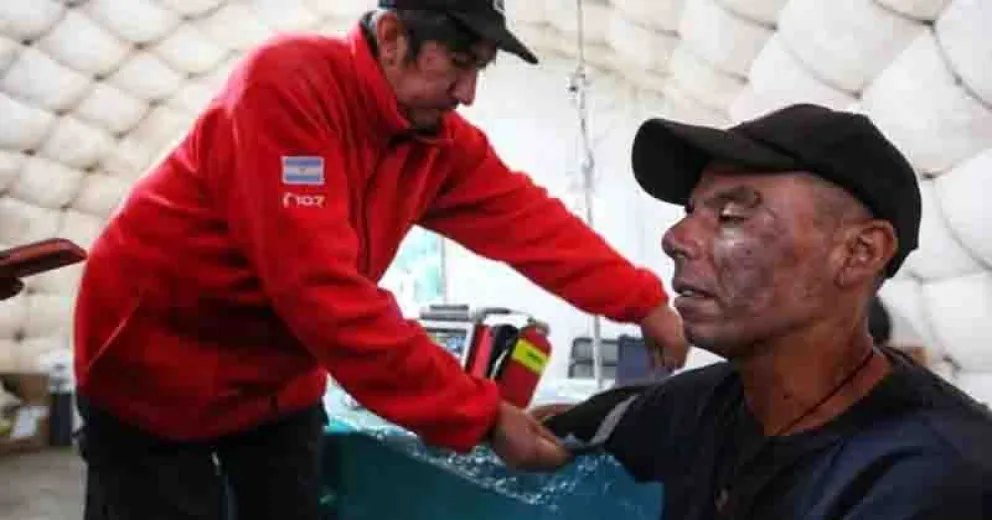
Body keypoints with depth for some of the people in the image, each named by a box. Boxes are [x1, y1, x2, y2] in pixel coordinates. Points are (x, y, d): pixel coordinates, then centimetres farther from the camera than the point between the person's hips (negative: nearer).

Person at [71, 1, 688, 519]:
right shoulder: (288, 83, -29)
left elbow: (529, 220, -5)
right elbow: (324, 291, -36)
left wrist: (644, 303, -17)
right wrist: (481, 416, -33)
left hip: (280, 377, 6)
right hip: (157, 366, -6)